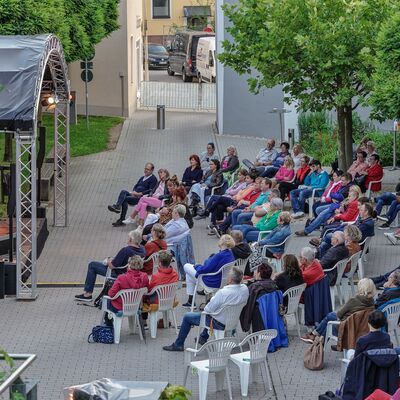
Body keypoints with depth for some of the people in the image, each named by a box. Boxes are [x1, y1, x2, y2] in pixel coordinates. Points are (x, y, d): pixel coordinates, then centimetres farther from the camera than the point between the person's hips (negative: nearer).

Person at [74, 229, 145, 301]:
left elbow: (112, 266, -25)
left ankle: (87, 294, 15)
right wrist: (113, 259, 7)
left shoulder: (125, 250, -33)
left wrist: (109, 261, -2)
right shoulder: (142, 249, -9)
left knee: (92, 265, 6)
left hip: (118, 274, -8)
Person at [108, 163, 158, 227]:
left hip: (141, 197, -7)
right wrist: (134, 192, 2)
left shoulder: (153, 179, 2)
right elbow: (136, 186, 25)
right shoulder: (142, 178, 27)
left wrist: (140, 194, -16)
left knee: (125, 199, -26)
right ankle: (117, 206, -37)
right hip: (135, 195, 7)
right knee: (123, 192, -22)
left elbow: (151, 191, -10)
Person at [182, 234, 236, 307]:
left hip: (212, 282, -8)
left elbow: (205, 269, -22)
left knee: (186, 266, 10)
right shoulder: (231, 255, -5)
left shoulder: (219, 256, -30)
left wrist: (196, 266, -2)